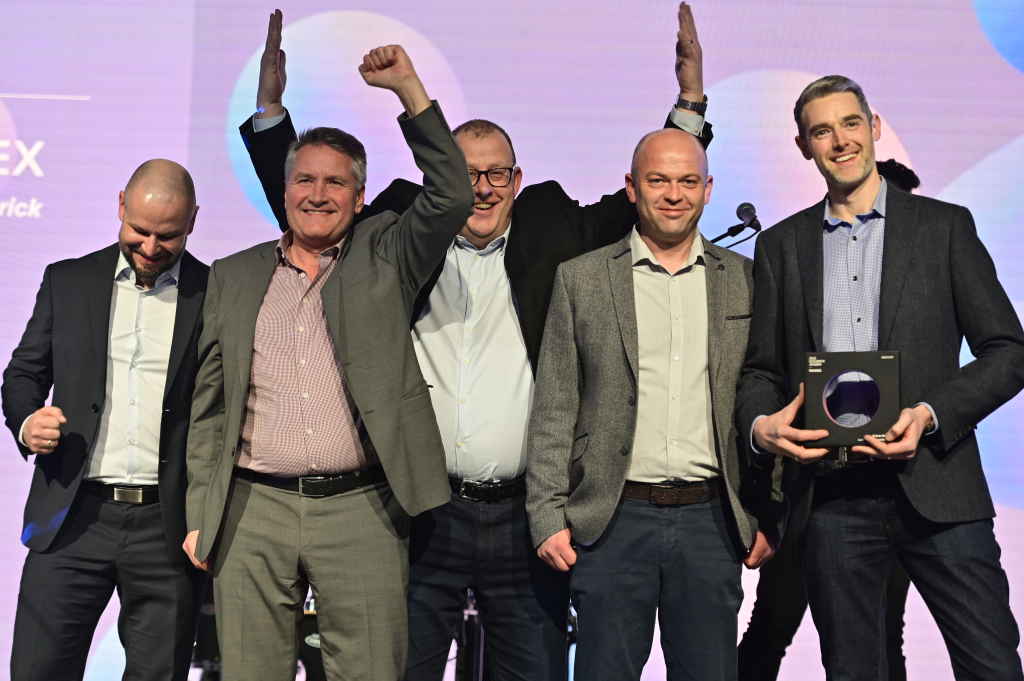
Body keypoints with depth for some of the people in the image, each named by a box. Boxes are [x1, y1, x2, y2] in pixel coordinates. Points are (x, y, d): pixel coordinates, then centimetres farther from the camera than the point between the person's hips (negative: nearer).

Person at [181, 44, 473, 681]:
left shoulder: (384, 257, 9)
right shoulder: (233, 276, 13)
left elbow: (451, 196, -6)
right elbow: (209, 407, 13)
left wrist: (408, 88, -9)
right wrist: (201, 517, 8)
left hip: (361, 510, -1)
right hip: (253, 510, 2)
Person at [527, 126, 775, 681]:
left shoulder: (745, 280, 8)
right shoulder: (581, 279, 3)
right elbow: (553, 411, 2)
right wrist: (548, 517, -4)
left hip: (711, 519, 2)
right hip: (613, 518, -1)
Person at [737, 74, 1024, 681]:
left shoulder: (945, 226, 6)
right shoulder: (782, 245, 12)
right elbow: (762, 367, 13)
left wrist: (930, 416, -13)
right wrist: (760, 423, -9)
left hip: (935, 486, -1)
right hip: (831, 493, 2)